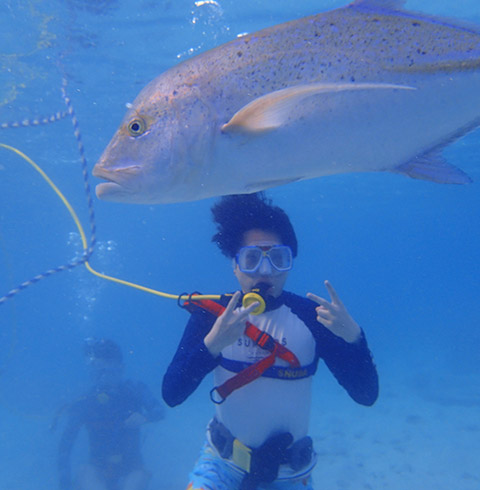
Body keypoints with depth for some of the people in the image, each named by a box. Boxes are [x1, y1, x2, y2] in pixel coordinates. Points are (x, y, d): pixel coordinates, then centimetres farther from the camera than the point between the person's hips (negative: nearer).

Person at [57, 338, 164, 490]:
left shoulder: (134, 391, -5)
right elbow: (65, 444, -7)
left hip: (130, 469, 1)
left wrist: (144, 417, -40)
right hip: (97, 468, 0)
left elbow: (159, 410, -18)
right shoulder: (84, 404, -5)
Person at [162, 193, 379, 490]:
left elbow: (367, 395, -15)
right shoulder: (212, 314, -13)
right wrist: (211, 344, -36)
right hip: (224, 461, 0)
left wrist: (353, 337, -33)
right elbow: (171, 395, -20)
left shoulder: (311, 316, -15)